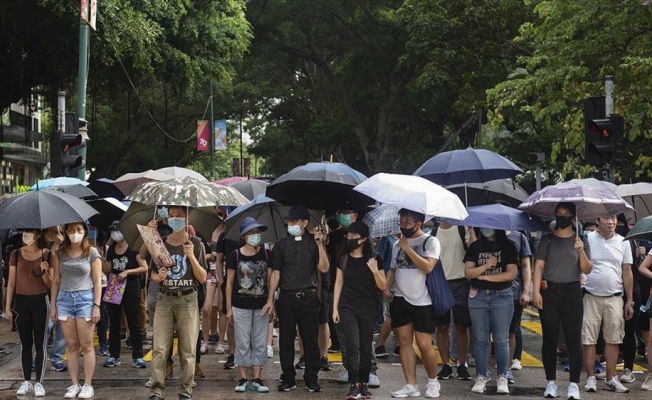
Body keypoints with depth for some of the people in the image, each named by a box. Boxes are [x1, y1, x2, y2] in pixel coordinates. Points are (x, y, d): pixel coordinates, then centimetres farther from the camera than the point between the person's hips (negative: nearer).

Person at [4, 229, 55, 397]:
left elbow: (50, 284, 0)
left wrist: (44, 271, -20)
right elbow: (11, 282, 6)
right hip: (21, 302, 2)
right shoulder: (16, 254, 3)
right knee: (25, 343, 7)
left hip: (40, 302, -2)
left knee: (40, 343, 0)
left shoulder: (48, 255, -3)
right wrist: (7, 307, 2)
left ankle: (39, 382, 4)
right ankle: (26, 381, 14)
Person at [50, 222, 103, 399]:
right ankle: (75, 384, 10)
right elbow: (56, 281, 10)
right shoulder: (60, 253, 7)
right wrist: (53, 305, 6)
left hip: (85, 298, -3)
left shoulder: (92, 253, -1)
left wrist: (97, 306, -9)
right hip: (65, 299, 3)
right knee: (71, 346, 5)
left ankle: (88, 385, 4)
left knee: (86, 345, -1)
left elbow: (97, 282, -2)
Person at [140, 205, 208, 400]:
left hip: (188, 300, -2)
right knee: (159, 348, -3)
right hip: (164, 299, 2)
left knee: (187, 349, 2)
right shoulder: (160, 243, 6)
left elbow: (202, 278, -3)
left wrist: (191, 256, -15)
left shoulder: (195, 243, 0)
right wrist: (158, 277, -13)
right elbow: (153, 275, 10)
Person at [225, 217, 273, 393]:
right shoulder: (235, 255, -2)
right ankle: (243, 379, 9)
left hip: (261, 305, 2)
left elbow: (270, 279, 3)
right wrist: (228, 307, -1)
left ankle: (256, 380, 10)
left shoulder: (266, 254, 2)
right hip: (241, 306, -2)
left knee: (260, 343, 5)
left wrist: (270, 302, -6)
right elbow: (229, 282, 2)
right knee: (242, 343, 3)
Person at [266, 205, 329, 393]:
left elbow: (324, 268, -5)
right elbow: (276, 273, 6)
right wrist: (270, 299, 1)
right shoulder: (281, 244, 7)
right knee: (286, 340, 4)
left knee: (310, 340, 2)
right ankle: (288, 379, 13)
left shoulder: (313, 242, 4)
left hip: (309, 297, -1)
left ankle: (311, 379, 11)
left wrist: (320, 244, -15)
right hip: (287, 298, 1)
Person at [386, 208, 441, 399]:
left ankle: (433, 381, 16)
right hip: (401, 300, 6)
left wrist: (407, 248, -15)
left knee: (424, 345, -5)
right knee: (404, 341, 4)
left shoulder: (430, 241, -7)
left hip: (423, 301, -6)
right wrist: (385, 287, 3)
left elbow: (427, 267, -19)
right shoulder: (397, 244, 12)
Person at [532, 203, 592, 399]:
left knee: (573, 340, -3)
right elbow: (539, 266, 0)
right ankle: (551, 382, 12)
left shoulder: (581, 240, 5)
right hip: (549, 292, 1)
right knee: (550, 339, 5)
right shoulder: (547, 239, 6)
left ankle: (574, 384, 0)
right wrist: (536, 292, -11)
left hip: (571, 292, -1)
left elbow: (587, 270, 0)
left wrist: (581, 251, -18)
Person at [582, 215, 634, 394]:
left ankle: (611, 379, 13)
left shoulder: (623, 243, 5)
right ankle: (590, 378, 9)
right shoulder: (587, 240, -3)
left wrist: (630, 301, 7)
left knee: (613, 340, 6)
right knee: (589, 339, 0)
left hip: (614, 298, 2)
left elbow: (627, 273, 9)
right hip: (591, 297, -2)